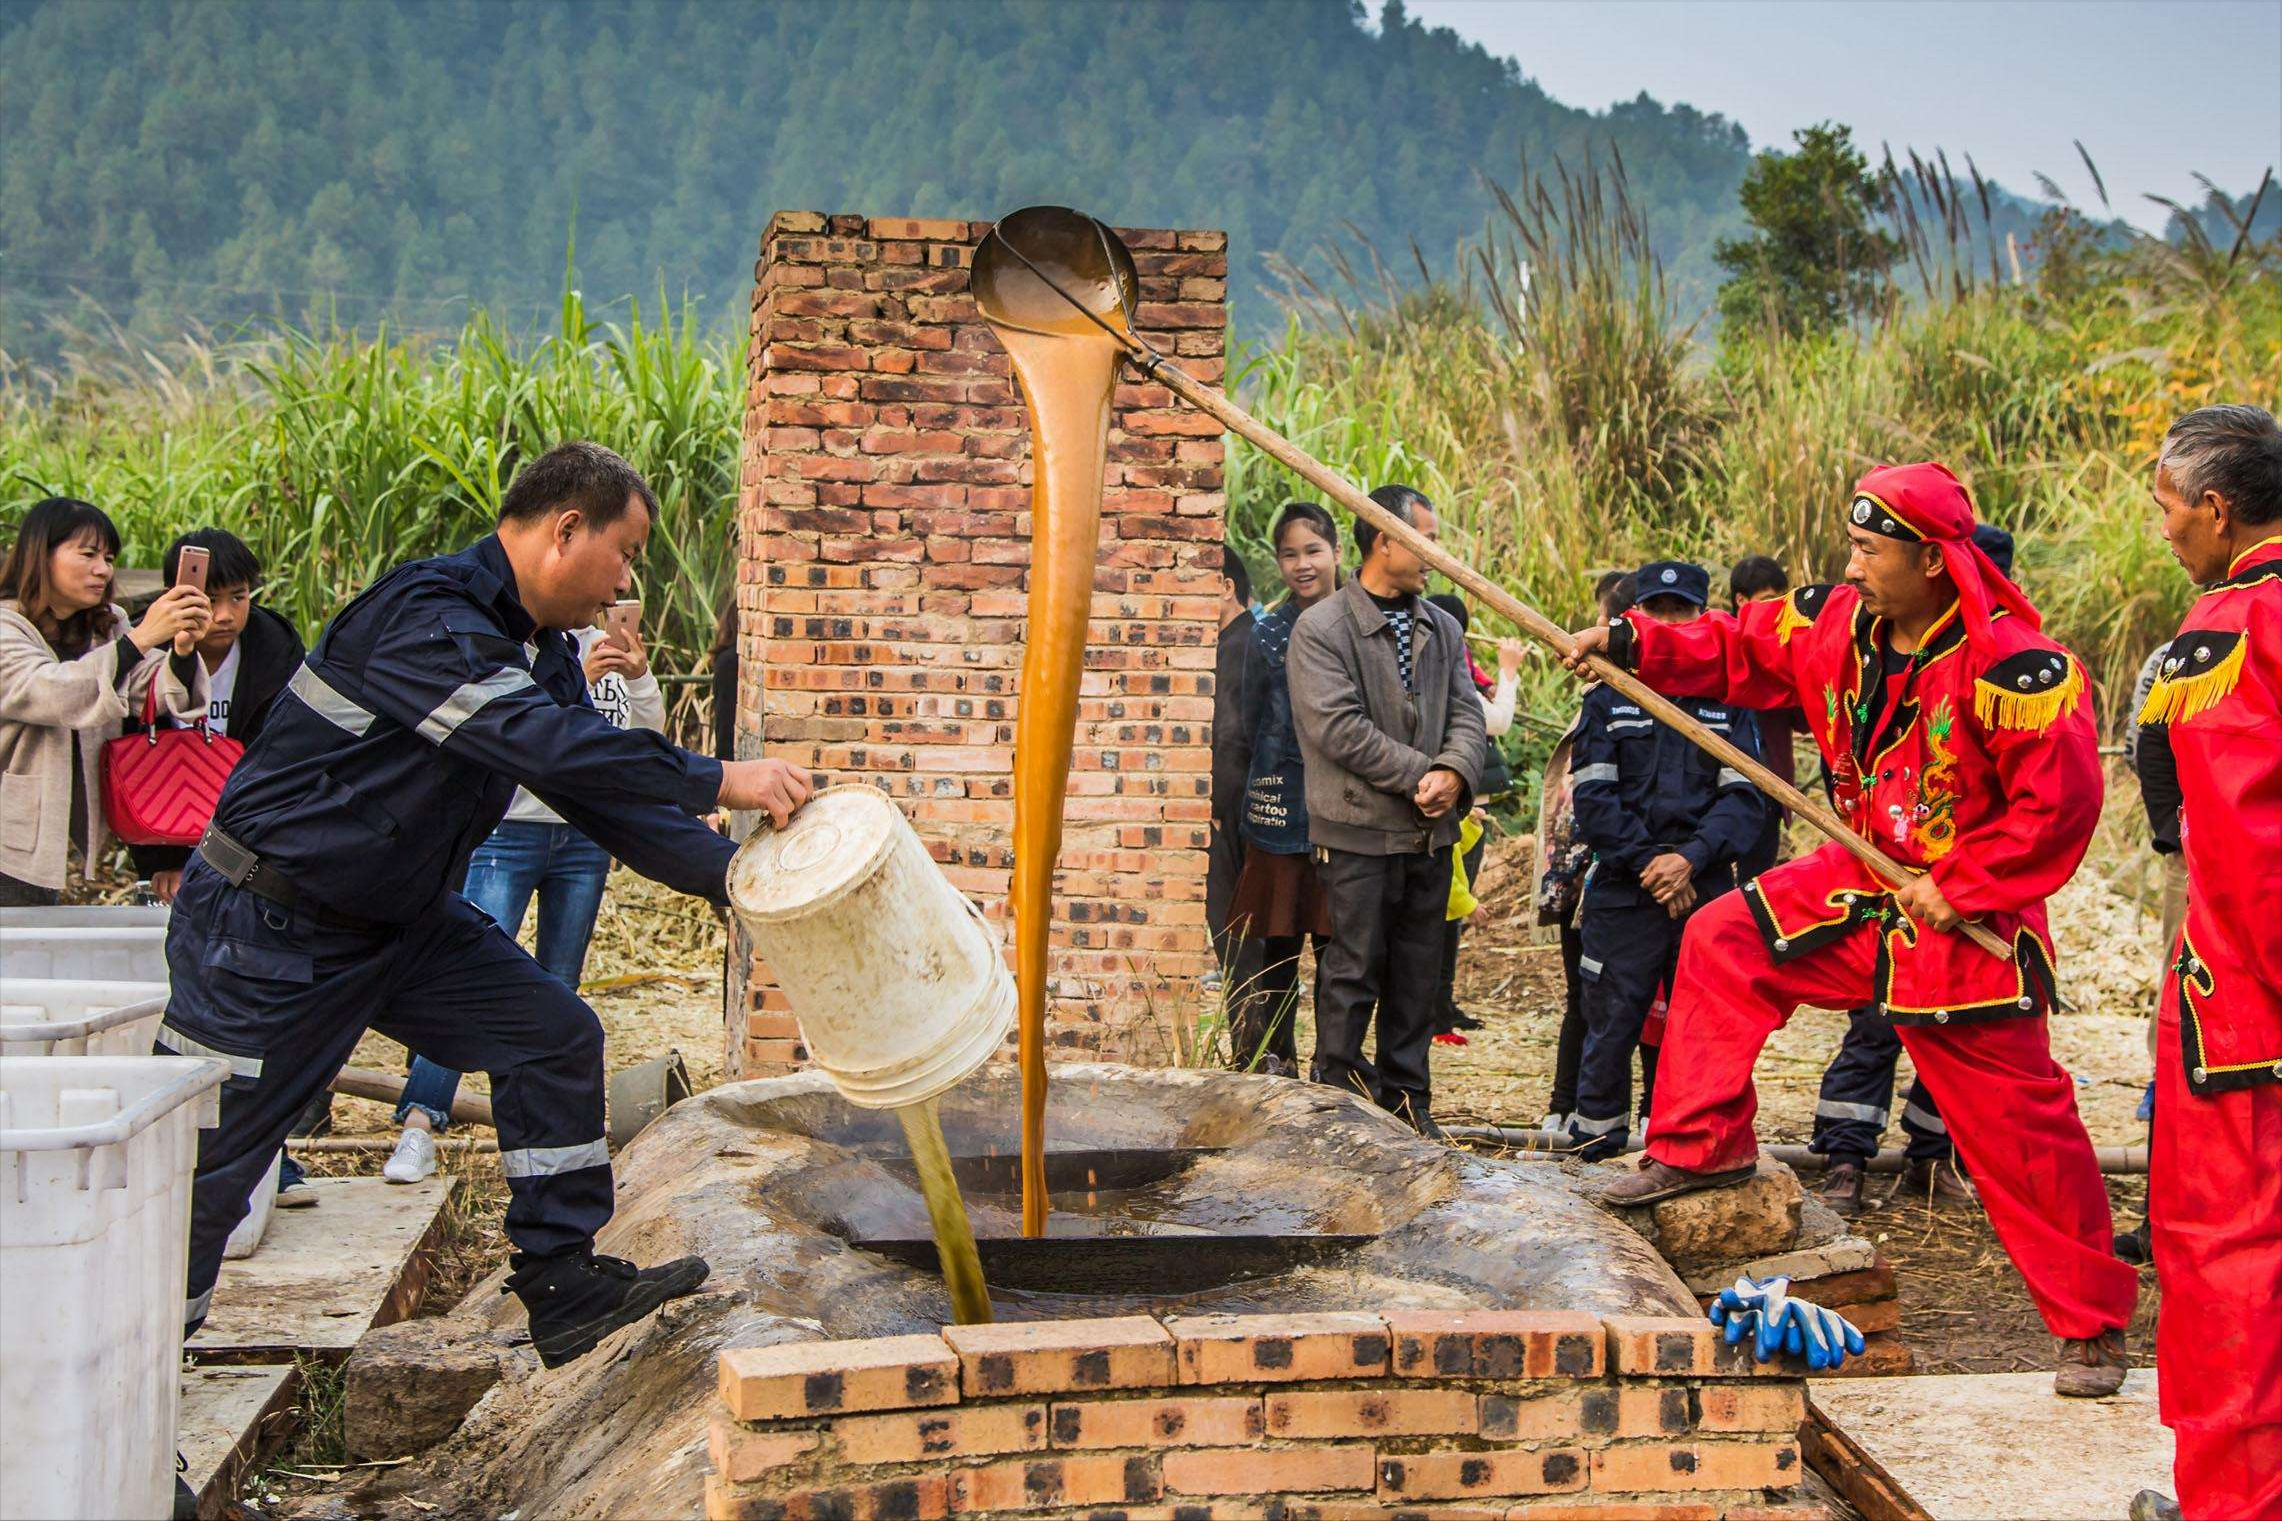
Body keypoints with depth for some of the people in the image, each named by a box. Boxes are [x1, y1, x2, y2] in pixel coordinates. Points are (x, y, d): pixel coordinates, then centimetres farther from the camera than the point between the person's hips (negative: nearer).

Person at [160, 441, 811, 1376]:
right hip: (272, 929, -9)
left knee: (552, 1034, 1)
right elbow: (546, 745, -35)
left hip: (402, 917, 9)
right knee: (200, 1162, -2)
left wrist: (728, 871, -3)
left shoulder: (539, 655, 8)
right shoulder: (425, 617, -24)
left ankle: (563, 1285, 8)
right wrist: (718, 782, -32)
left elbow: (603, 791, 8)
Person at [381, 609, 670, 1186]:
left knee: (560, 985, 6)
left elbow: (648, 736, 6)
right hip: (510, 830, -5)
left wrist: (640, 679, -12)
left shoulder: (603, 647, 11)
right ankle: (419, 1123, -15)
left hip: (586, 837, 5)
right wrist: (577, 679, -25)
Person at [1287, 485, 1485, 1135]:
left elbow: (1466, 711, 7)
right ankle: (1337, 1093, 10)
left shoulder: (1441, 628, 14)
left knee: (1419, 973, 12)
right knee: (1354, 970, -2)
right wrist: (1421, 774, -16)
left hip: (1431, 830, 6)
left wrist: (1455, 772, -14)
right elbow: (1338, 726, -16)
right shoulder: (1321, 629, -7)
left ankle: (1407, 1098, 22)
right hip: (1360, 830, -6)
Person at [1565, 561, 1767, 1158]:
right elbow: (1591, 796, -1)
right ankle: (1595, 1147, 10)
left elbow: (1745, 797, 1)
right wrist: (1647, 862, -11)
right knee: (1612, 1025, 0)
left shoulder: (1726, 701, 9)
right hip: (1623, 893, -1)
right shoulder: (1608, 698, 7)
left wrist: (1691, 858, -14)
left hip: (1705, 892, 1)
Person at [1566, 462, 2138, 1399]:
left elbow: (2064, 797, -24)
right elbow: (1737, 649, 7)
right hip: (1864, 889, 7)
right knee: (1724, 940, 2)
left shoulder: (2009, 663, -24)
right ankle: (1701, 1146, 14)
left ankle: (2094, 1325, 12)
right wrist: (1628, 644, -7)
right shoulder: (1837, 624, -3)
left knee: (2018, 1129, -3)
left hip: (1968, 925, -7)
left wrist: (1960, 889, -20)